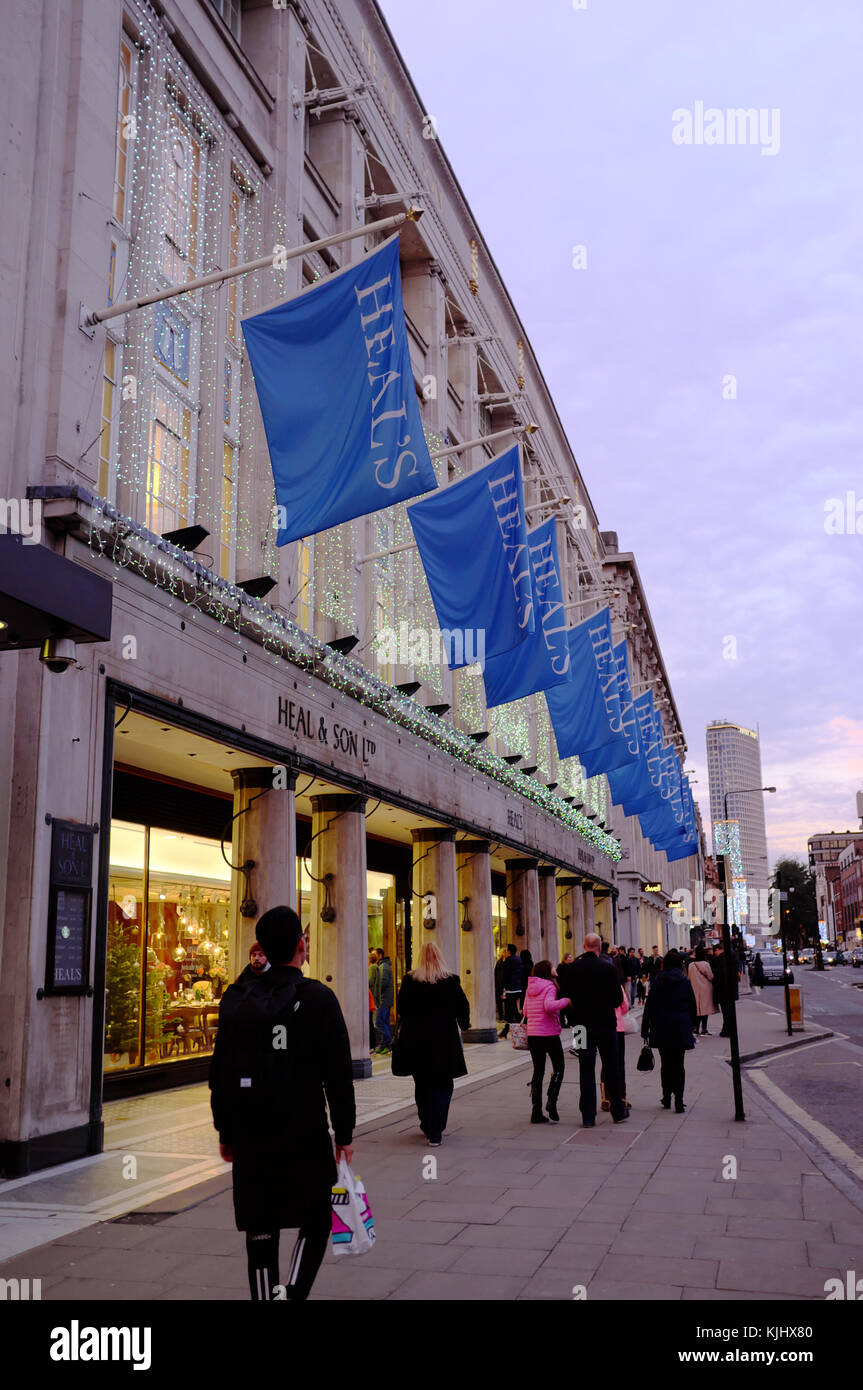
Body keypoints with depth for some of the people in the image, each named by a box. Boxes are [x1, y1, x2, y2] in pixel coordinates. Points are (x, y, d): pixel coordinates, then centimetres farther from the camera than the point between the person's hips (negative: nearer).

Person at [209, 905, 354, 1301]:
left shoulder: (237, 1000, 3)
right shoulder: (318, 998, -9)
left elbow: (220, 1071, 8)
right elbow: (337, 1074, -9)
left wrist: (225, 1131, 17)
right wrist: (344, 1133, 0)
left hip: (250, 1135, 4)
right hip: (305, 1134, -4)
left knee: (260, 1230, 13)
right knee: (315, 1222, 11)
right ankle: (292, 1292, -4)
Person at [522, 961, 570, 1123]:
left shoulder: (529, 988, 10)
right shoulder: (549, 986, -10)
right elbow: (549, 1005, -26)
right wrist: (566, 1001, -16)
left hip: (532, 1034, 6)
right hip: (549, 1033, -6)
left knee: (538, 1071, 10)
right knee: (558, 1067, 10)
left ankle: (536, 1111, 7)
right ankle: (551, 1101, -6)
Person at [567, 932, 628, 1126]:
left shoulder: (573, 969, -5)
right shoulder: (608, 968, -10)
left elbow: (568, 999, -3)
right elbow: (617, 999, -8)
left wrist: (574, 1019, 10)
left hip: (582, 1025, 1)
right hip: (605, 1023, -1)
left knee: (586, 1070, 5)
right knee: (611, 1068, 12)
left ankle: (588, 1116, 6)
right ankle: (618, 1111, 21)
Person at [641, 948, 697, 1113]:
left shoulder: (658, 982, -3)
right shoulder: (685, 982, 1)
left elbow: (649, 1007, -3)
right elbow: (693, 1007, 7)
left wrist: (645, 1029, 3)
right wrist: (691, 1026, 19)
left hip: (662, 1029, -1)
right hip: (681, 1029, 1)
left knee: (665, 1063, 12)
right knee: (678, 1065, 4)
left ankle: (666, 1098, 19)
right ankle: (679, 1102, -1)